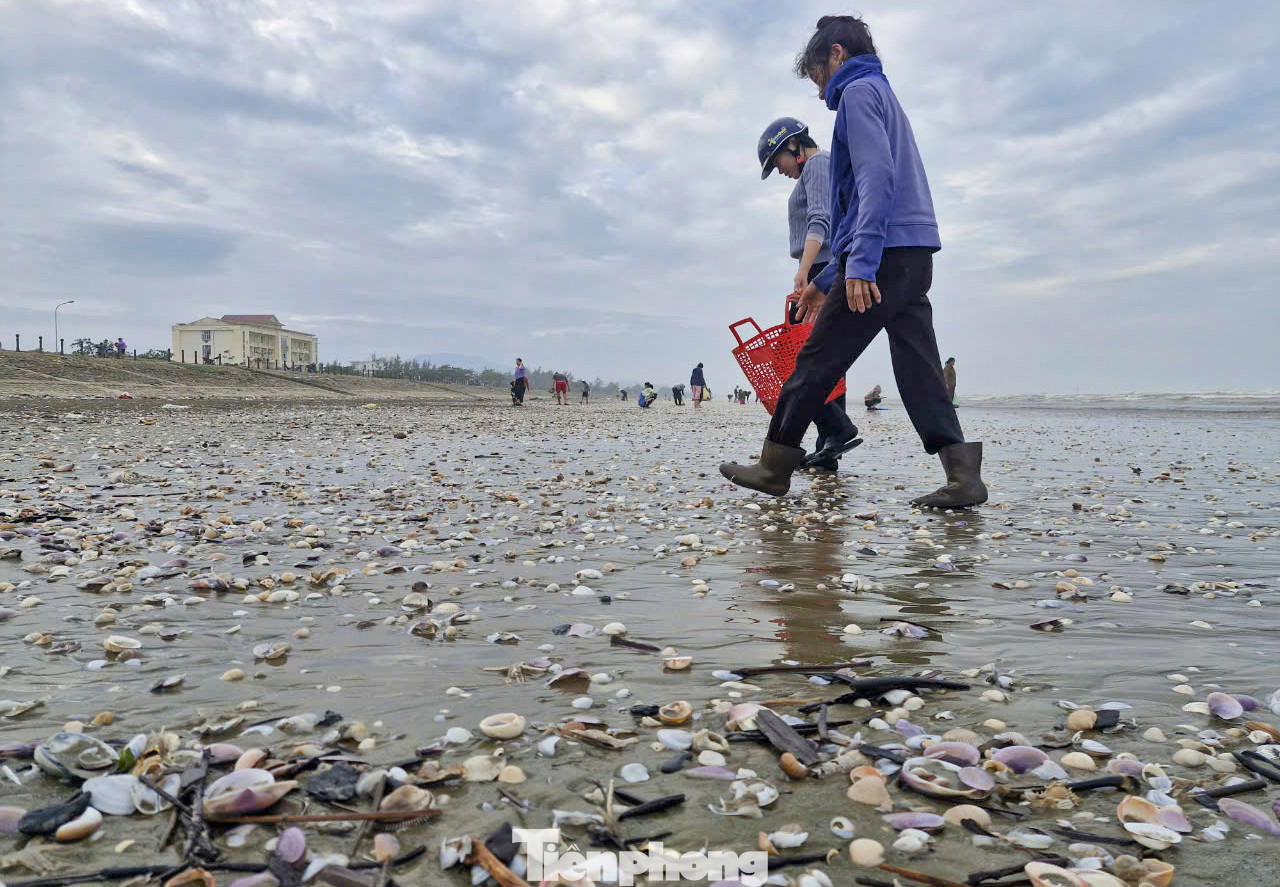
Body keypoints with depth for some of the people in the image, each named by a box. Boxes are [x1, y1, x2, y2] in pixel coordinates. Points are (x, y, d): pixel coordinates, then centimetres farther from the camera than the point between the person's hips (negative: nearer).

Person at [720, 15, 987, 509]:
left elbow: (876, 179, -17)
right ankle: (963, 476, -4)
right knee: (919, 371, 3)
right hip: (916, 259, 9)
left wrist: (860, 264, -24)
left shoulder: (858, 92, 0)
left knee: (815, 364, -2)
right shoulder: (884, 95, 30)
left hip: (883, 257, -9)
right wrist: (825, 281, 28)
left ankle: (774, 468, 7)